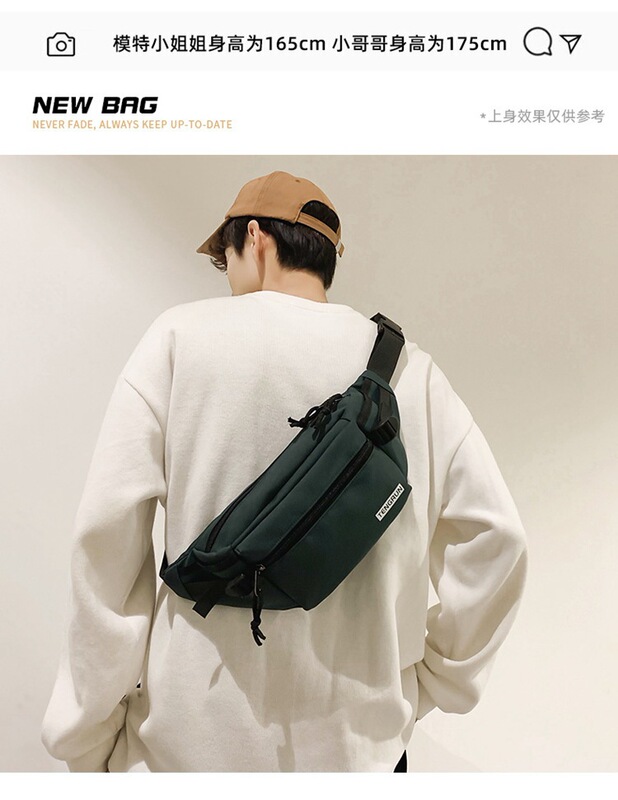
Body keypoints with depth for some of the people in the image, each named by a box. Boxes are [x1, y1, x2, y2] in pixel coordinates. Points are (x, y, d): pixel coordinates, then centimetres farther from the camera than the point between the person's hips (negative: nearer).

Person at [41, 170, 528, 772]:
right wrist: (428, 684, 8)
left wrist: (90, 730, -2)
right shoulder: (408, 367, -4)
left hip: (193, 737, -1)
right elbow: (496, 536, -3)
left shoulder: (180, 334, -10)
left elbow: (106, 536, -13)